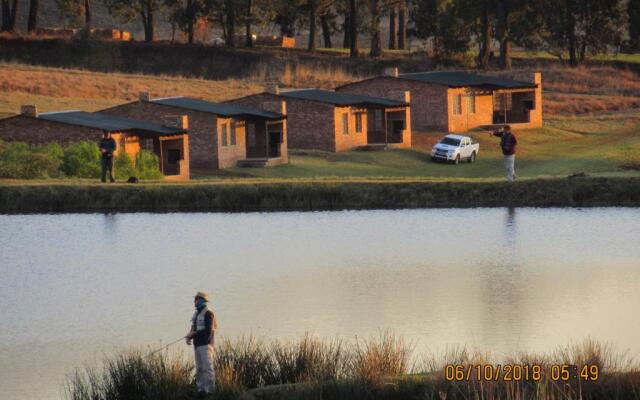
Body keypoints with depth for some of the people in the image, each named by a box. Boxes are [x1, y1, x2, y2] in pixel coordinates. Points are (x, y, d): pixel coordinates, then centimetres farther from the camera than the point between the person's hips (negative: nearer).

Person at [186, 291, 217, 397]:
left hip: (205, 344, -9)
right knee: (199, 369, 6)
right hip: (197, 344, 9)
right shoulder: (196, 314, 18)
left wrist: (194, 333, -16)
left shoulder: (208, 313, -8)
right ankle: (200, 389, 8)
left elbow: (208, 330, -15)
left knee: (207, 367, -10)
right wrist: (189, 337, 1)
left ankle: (209, 389, -11)